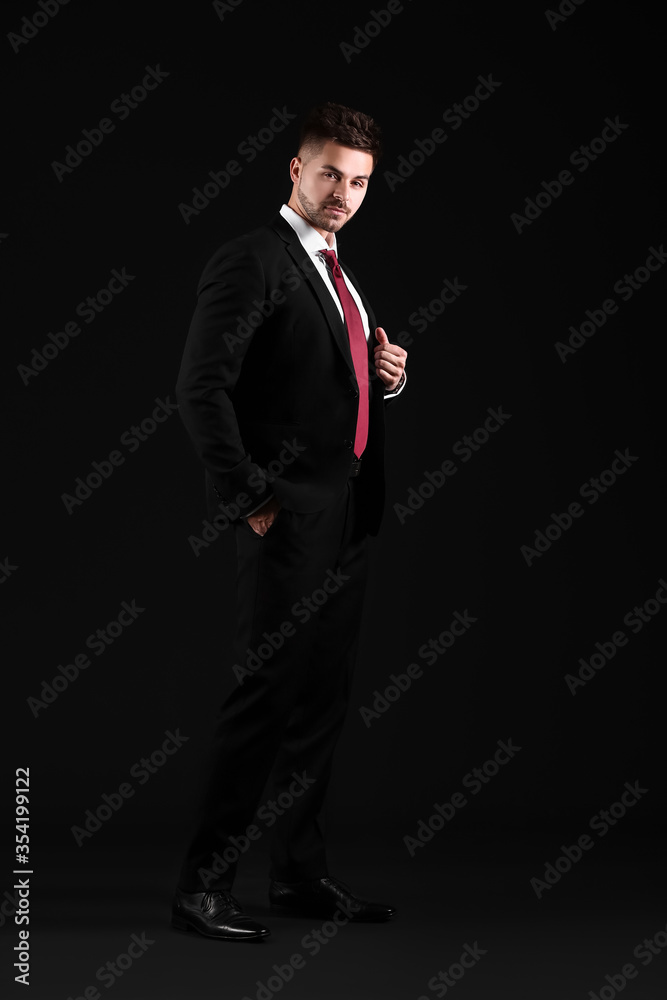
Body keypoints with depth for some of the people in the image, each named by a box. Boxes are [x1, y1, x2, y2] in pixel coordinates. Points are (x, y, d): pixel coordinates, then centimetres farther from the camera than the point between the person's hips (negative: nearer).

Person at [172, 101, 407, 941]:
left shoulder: (342, 271, 18)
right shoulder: (252, 262, -9)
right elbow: (201, 388, -16)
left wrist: (388, 374, 5)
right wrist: (246, 498, -18)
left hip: (349, 516, 9)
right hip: (291, 519, -9)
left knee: (324, 699, 12)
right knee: (267, 694, -7)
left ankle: (301, 874, 23)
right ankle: (202, 886, 2)